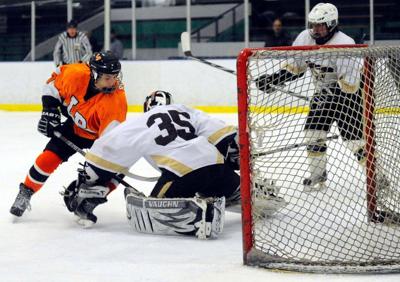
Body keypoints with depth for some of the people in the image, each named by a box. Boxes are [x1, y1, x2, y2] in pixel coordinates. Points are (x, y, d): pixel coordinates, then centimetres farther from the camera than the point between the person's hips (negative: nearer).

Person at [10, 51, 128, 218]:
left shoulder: (116, 101, -35)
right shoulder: (76, 74, -28)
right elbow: (55, 81, -5)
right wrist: (49, 110, -10)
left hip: (99, 135, -1)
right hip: (74, 126, 1)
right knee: (48, 158, -9)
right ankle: (25, 193, 14)